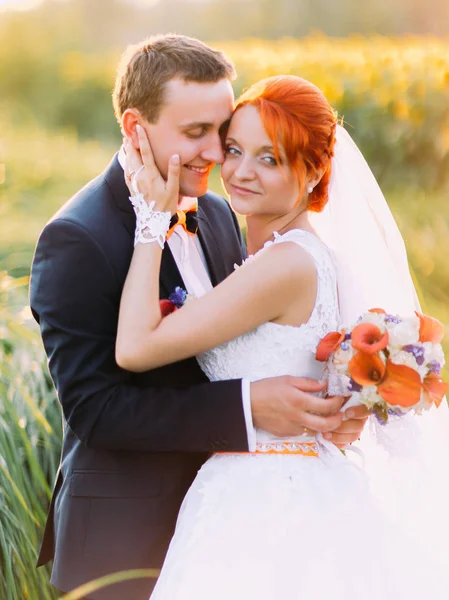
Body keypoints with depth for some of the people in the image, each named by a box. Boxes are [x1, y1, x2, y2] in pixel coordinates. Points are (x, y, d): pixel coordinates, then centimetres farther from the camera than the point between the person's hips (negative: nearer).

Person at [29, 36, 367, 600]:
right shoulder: (75, 241, -18)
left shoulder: (216, 213, 5)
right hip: (127, 540, -6)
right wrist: (245, 405, -28)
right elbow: (93, 408, -22)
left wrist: (327, 402, -11)